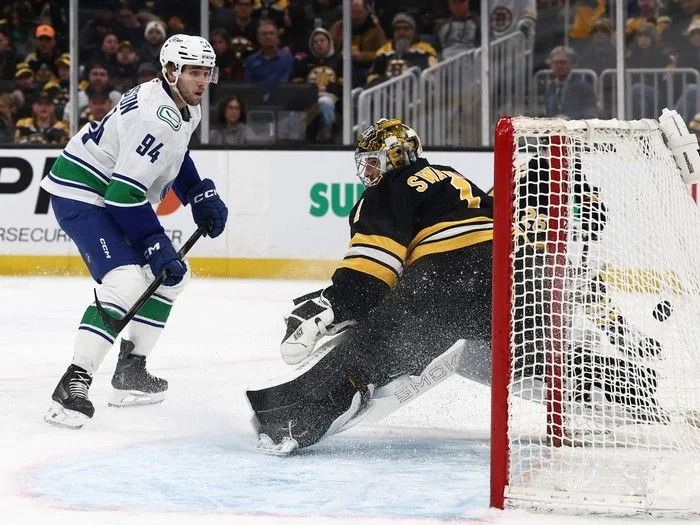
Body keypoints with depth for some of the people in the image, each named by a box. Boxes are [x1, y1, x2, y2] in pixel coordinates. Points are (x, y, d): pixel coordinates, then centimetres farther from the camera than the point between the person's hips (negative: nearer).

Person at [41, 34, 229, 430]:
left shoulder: (186, 107, 4)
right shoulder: (157, 118, -27)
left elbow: (175, 153, 26)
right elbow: (124, 192, -29)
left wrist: (202, 195, 14)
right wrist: (155, 245, -27)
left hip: (115, 198, 11)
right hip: (81, 194, -11)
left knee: (171, 277, 16)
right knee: (127, 282, -27)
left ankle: (131, 371, 23)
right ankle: (74, 384, -29)